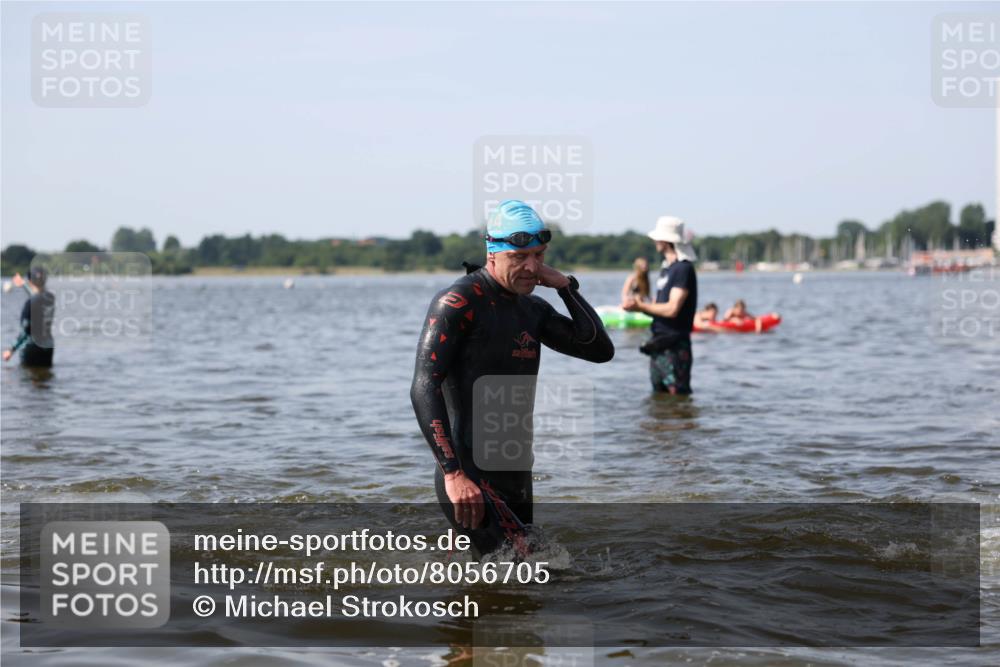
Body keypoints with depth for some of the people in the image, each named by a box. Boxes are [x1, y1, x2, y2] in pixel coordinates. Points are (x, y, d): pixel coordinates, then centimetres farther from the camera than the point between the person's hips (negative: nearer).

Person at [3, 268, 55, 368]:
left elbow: (25, 330, -17)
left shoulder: (30, 302, -16)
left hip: (33, 348, -7)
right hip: (48, 348, 7)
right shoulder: (51, 298, 3)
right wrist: (23, 285, 40)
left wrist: (12, 350, -10)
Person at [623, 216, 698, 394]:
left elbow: (672, 309, -21)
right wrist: (638, 306, -1)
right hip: (659, 345, 10)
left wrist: (640, 306, -12)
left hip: (674, 346, -10)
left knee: (678, 394, -10)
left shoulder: (683, 269, -13)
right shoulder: (666, 269, 17)